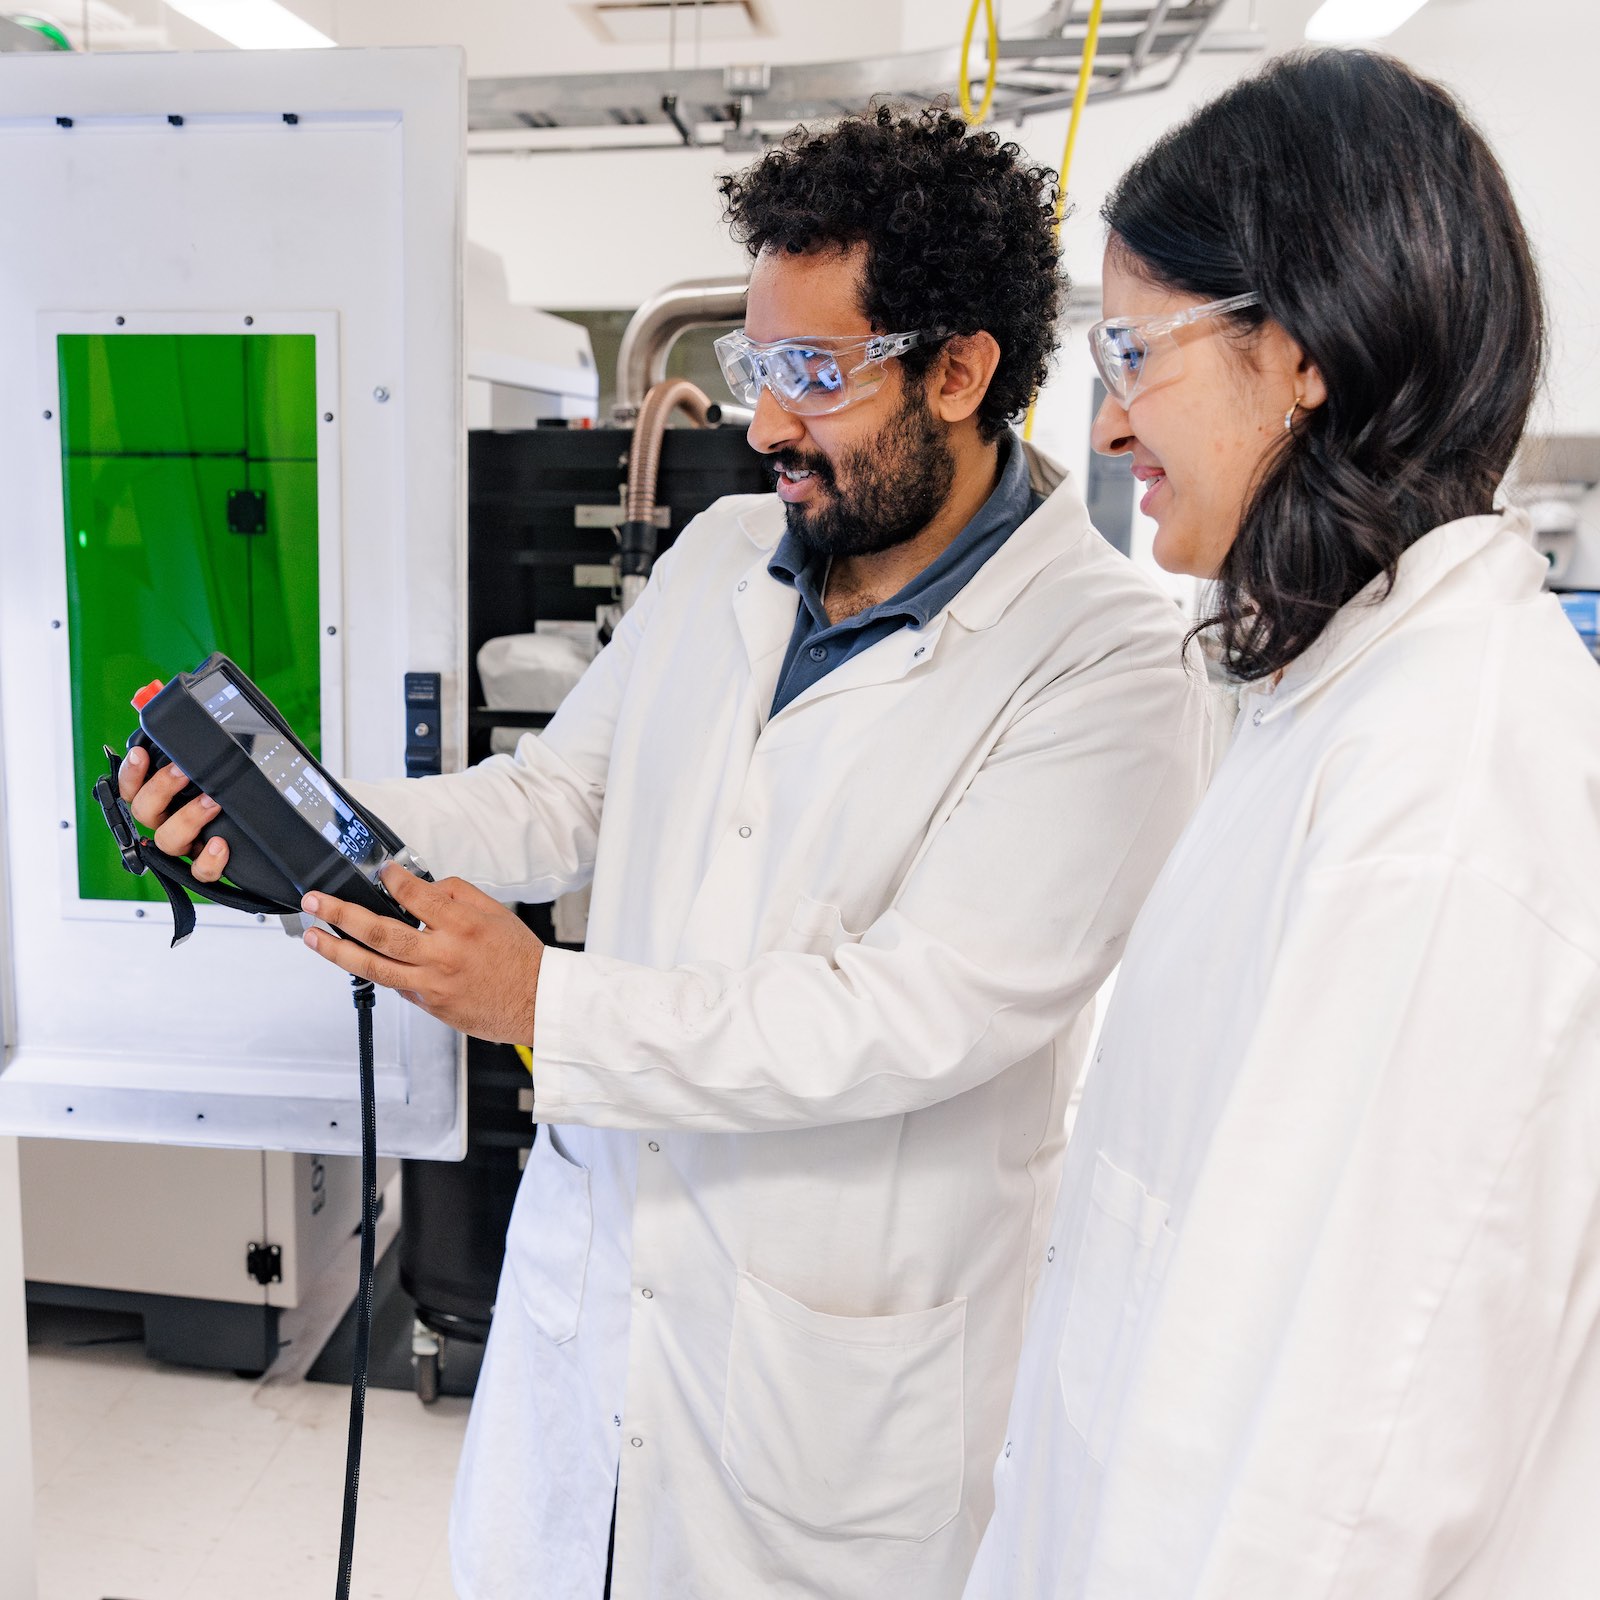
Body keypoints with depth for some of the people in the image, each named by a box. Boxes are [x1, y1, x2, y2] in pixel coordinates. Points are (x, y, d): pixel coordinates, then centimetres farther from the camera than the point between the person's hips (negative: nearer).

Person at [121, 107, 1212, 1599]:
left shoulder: (1106, 665, -20)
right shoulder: (720, 555, 2)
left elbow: (919, 1013, -25)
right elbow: (556, 798, 7)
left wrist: (546, 1004, -27)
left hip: (829, 1354, -5)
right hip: (589, 1250, 6)